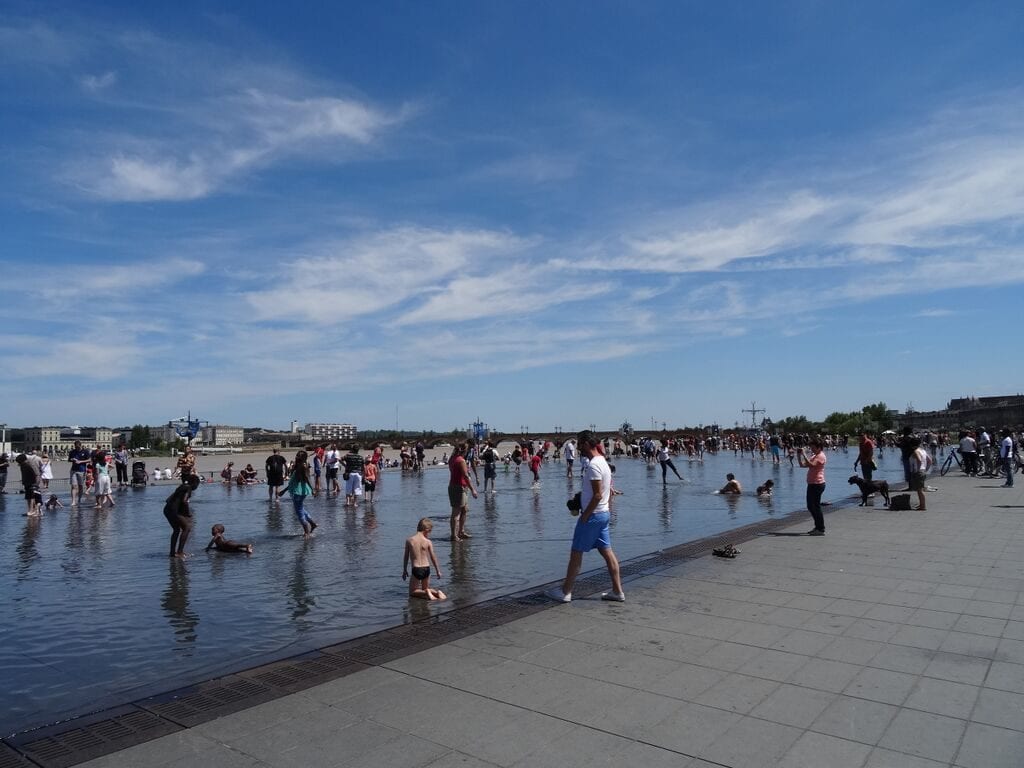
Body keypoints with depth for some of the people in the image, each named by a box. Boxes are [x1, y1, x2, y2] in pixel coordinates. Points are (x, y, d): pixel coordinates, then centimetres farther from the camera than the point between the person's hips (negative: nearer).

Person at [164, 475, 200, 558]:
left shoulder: (183, 486, 21)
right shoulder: (188, 488, -5)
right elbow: (184, 501, -19)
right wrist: (188, 512, -7)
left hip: (167, 509, 10)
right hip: (173, 510, -10)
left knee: (176, 530, 22)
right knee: (187, 528, -5)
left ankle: (172, 553, 29)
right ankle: (179, 552, -9)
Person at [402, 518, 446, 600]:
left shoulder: (409, 540, -5)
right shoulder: (428, 542, -6)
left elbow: (406, 557, 4)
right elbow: (433, 557, 0)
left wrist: (404, 570, 17)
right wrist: (438, 571, 12)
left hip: (416, 569, -2)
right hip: (426, 569, 2)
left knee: (412, 592, 13)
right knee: (425, 589, 24)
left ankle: (426, 593, -14)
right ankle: (437, 592, -5)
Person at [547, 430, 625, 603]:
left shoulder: (593, 465, -19)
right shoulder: (603, 461, 12)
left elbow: (597, 495, -23)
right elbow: (609, 491, 18)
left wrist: (584, 516, -17)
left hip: (592, 515, -10)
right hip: (604, 513, 10)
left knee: (576, 553, 0)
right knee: (607, 552, 11)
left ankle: (565, 592, 8)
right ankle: (617, 591, 14)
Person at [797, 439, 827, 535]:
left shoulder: (821, 456, -11)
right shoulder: (814, 456, 19)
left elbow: (811, 464, -27)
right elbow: (802, 464, 16)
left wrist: (803, 454, -26)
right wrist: (798, 455, 6)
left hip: (818, 484, -10)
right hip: (812, 484, 10)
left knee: (815, 506, -6)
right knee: (810, 506, 13)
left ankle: (821, 529, -1)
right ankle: (817, 527, 24)